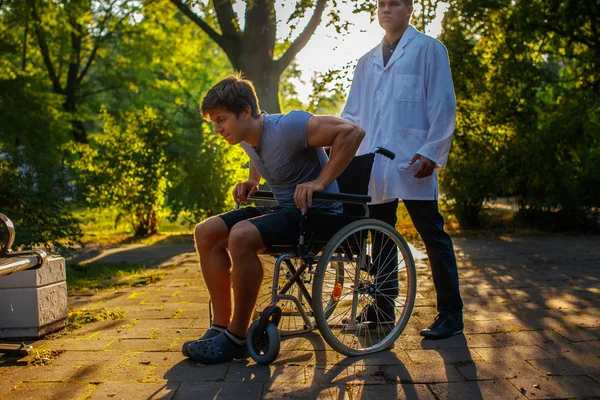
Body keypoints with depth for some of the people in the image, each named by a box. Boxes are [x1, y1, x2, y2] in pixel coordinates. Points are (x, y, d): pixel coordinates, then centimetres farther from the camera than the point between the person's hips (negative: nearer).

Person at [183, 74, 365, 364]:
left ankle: (237, 338, -17)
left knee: (241, 235, -32)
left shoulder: (286, 127, -21)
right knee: (206, 233, -4)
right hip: (283, 209, 9)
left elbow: (352, 132, -25)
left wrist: (321, 181, -27)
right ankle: (221, 326, 0)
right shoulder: (246, 138, 4)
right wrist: (251, 182, 10)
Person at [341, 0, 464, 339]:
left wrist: (431, 152, -13)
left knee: (433, 235, -3)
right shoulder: (367, 62, 21)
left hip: (412, 163, -5)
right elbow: (353, 112, 21)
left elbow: (443, 105, -3)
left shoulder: (428, 49, 5)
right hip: (375, 166, 6)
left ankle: (451, 313, 5)